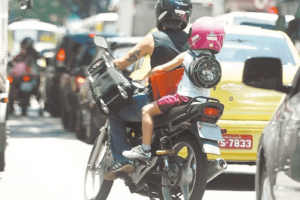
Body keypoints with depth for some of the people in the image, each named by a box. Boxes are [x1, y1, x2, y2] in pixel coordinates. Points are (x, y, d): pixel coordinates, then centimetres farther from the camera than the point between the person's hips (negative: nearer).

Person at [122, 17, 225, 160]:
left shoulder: (186, 56, -2)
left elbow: (161, 68, -3)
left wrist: (147, 75, 16)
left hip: (185, 97, -7)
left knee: (147, 110, 0)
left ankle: (145, 149, -10)